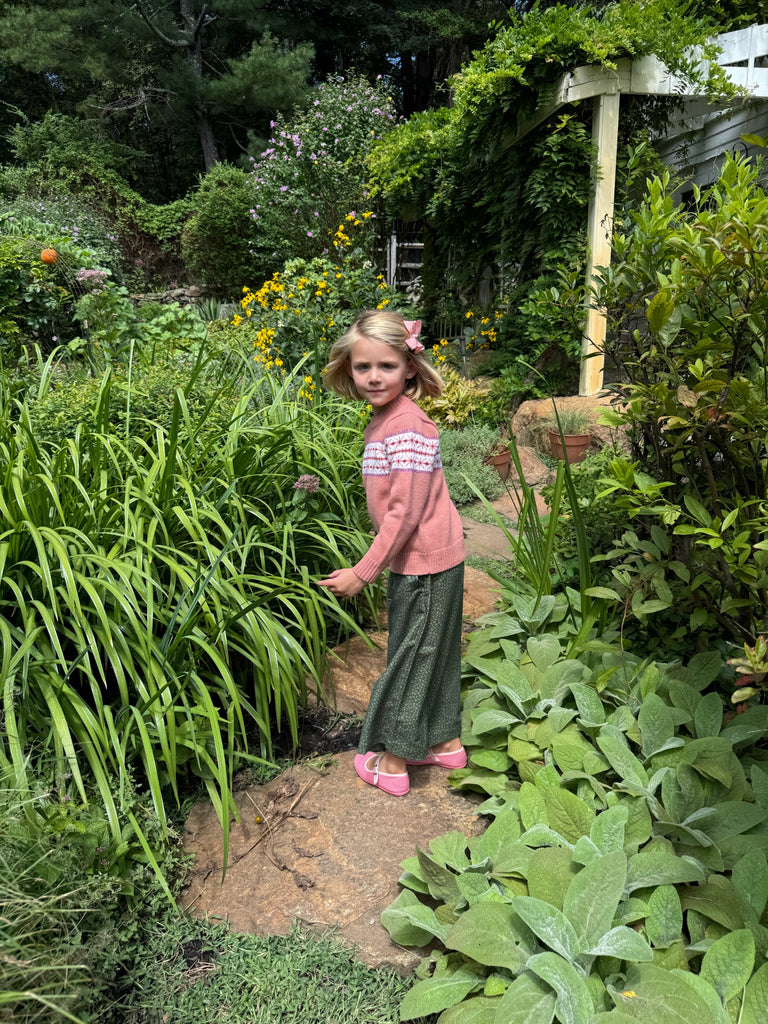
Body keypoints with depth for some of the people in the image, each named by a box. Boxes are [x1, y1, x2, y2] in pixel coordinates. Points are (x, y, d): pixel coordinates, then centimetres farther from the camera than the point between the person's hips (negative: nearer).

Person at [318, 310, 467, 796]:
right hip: (424, 559, 9)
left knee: (410, 656, 5)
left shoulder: (407, 426, -23)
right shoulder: (386, 419, 8)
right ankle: (445, 741, 37)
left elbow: (405, 511, -24)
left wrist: (364, 571, -20)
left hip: (425, 562, -9)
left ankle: (392, 760, 22)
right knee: (430, 651, 20)